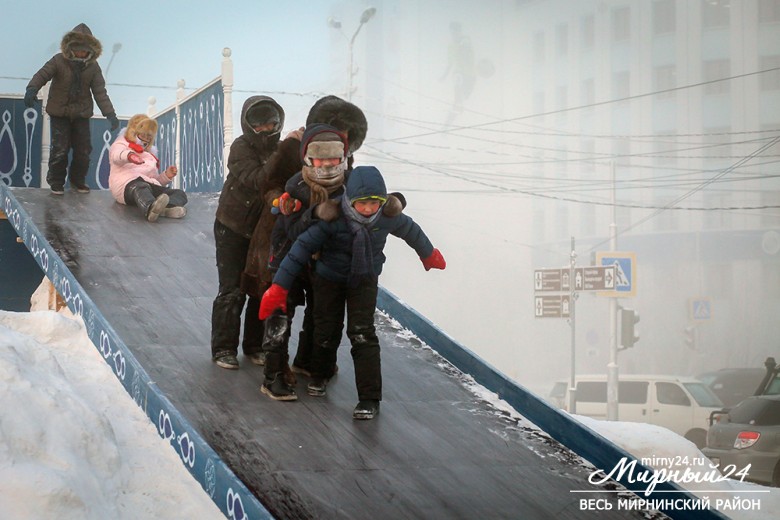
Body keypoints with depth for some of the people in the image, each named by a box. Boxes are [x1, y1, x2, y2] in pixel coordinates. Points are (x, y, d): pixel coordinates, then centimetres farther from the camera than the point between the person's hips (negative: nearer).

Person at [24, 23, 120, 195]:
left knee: (83, 149, 3)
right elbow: (42, 75, -14)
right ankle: (56, 182, 10)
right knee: (60, 149, -7)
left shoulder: (93, 67, 0)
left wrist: (110, 114, -9)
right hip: (59, 112, -3)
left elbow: (100, 92, 0)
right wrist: (32, 89, -34)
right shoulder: (59, 61, -7)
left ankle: (78, 180, 24)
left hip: (82, 113, 3)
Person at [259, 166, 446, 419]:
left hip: (365, 281, 1)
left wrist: (428, 254, 24)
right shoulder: (333, 219, -29)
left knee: (362, 334, -10)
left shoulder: (387, 217, -19)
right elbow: (303, 246, -27)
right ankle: (320, 374, 45)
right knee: (326, 330, 12)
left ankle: (369, 398, -6)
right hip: (329, 280, -1)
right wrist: (279, 286, -28)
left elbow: (410, 230, 4)